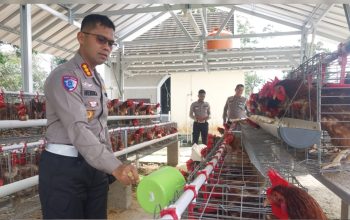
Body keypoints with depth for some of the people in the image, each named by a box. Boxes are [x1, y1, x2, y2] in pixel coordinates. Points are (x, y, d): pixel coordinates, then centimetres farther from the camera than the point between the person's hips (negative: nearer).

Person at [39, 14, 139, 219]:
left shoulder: (99, 80, 14)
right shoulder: (64, 76, -14)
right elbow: (77, 128, -26)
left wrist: (112, 166, 16)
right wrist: (115, 166, -34)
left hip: (96, 166, 8)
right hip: (63, 167, -8)